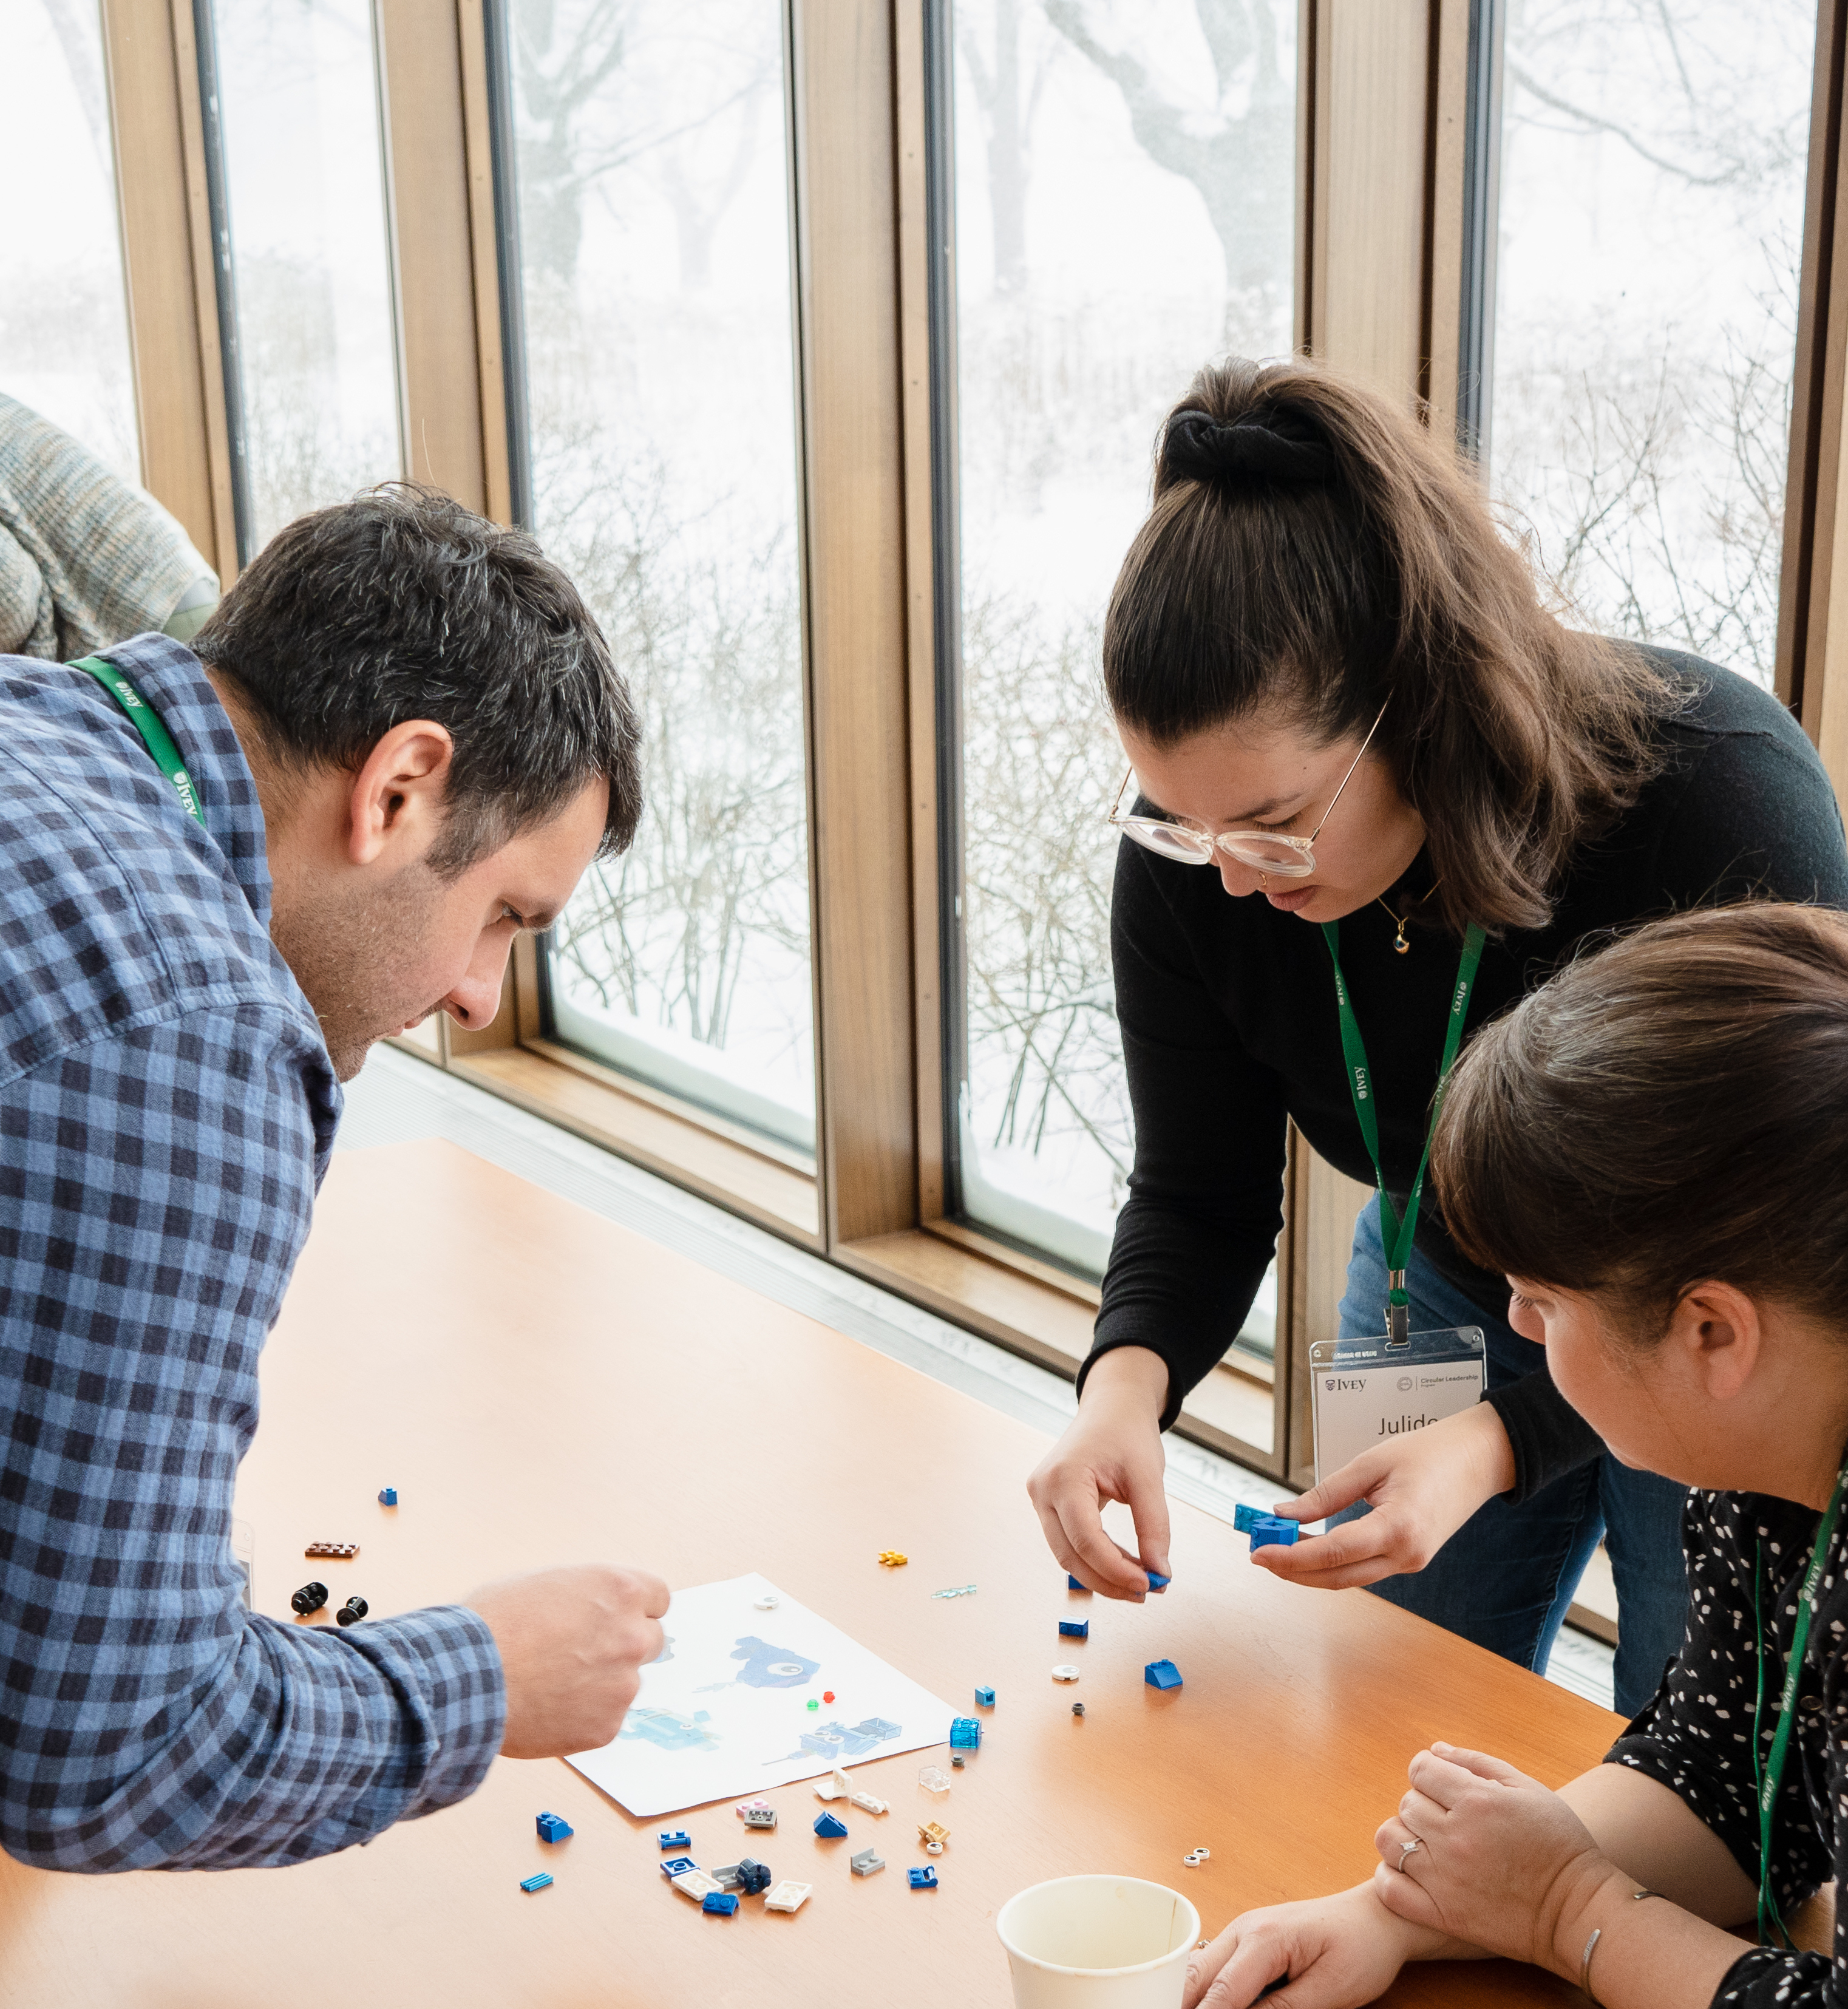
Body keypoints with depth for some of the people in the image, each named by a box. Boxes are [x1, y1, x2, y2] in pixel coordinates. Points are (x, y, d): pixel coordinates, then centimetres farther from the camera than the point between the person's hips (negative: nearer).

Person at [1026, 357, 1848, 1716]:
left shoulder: (1724, 802, -36)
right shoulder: (1192, 854, -24)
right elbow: (1200, 1194, -12)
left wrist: (1502, 1440, -42)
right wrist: (1131, 1374, -33)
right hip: (1443, 1300, 4)